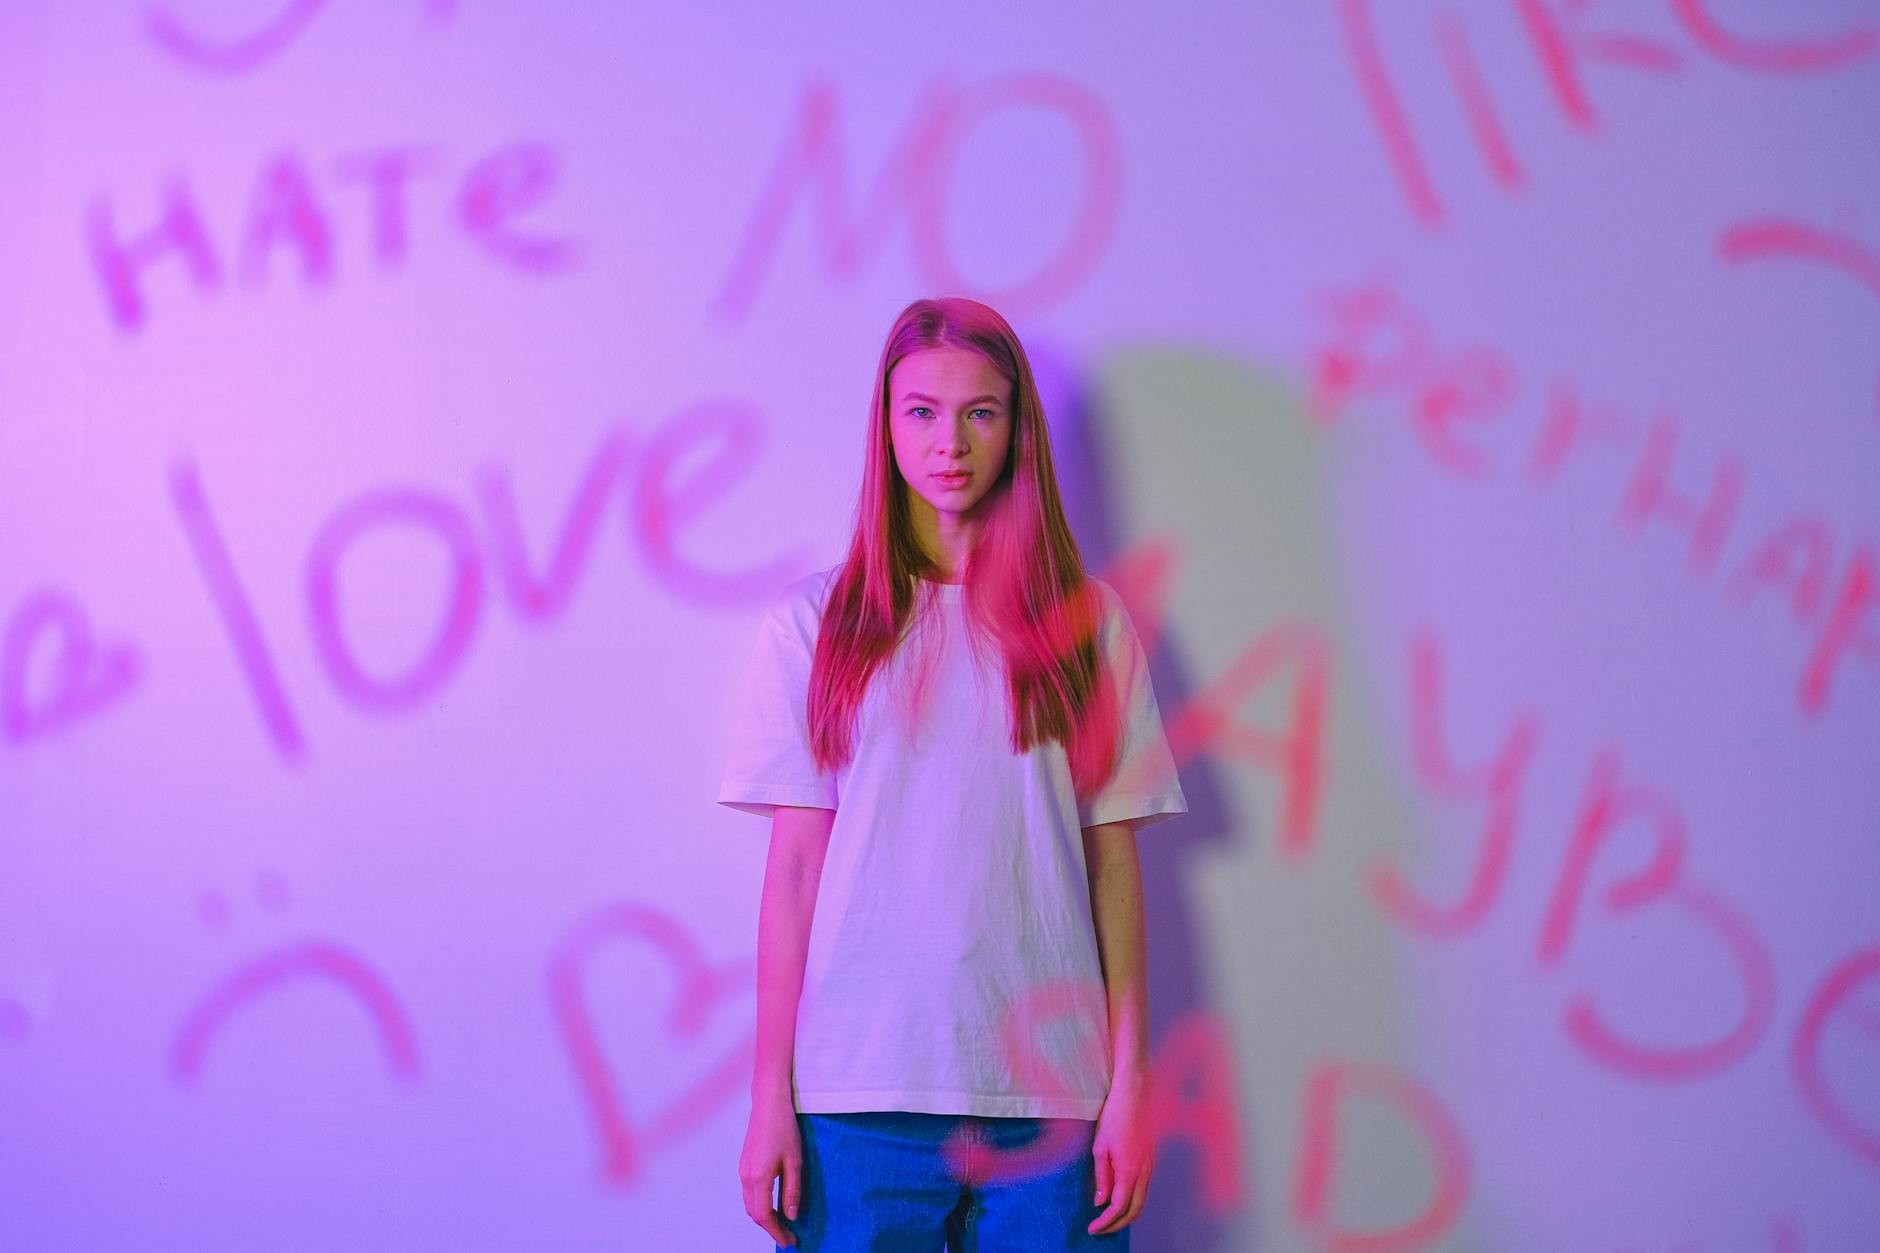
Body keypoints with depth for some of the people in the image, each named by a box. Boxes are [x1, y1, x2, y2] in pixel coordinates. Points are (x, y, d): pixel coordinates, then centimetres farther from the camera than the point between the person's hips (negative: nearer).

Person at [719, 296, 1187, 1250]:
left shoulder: (1085, 621, 7)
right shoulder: (815, 624, 4)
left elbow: (1112, 860, 6)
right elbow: (795, 866, 2)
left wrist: (1130, 1078, 1)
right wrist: (770, 1095, -1)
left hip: (1048, 1092, 1)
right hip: (859, 1095, -1)